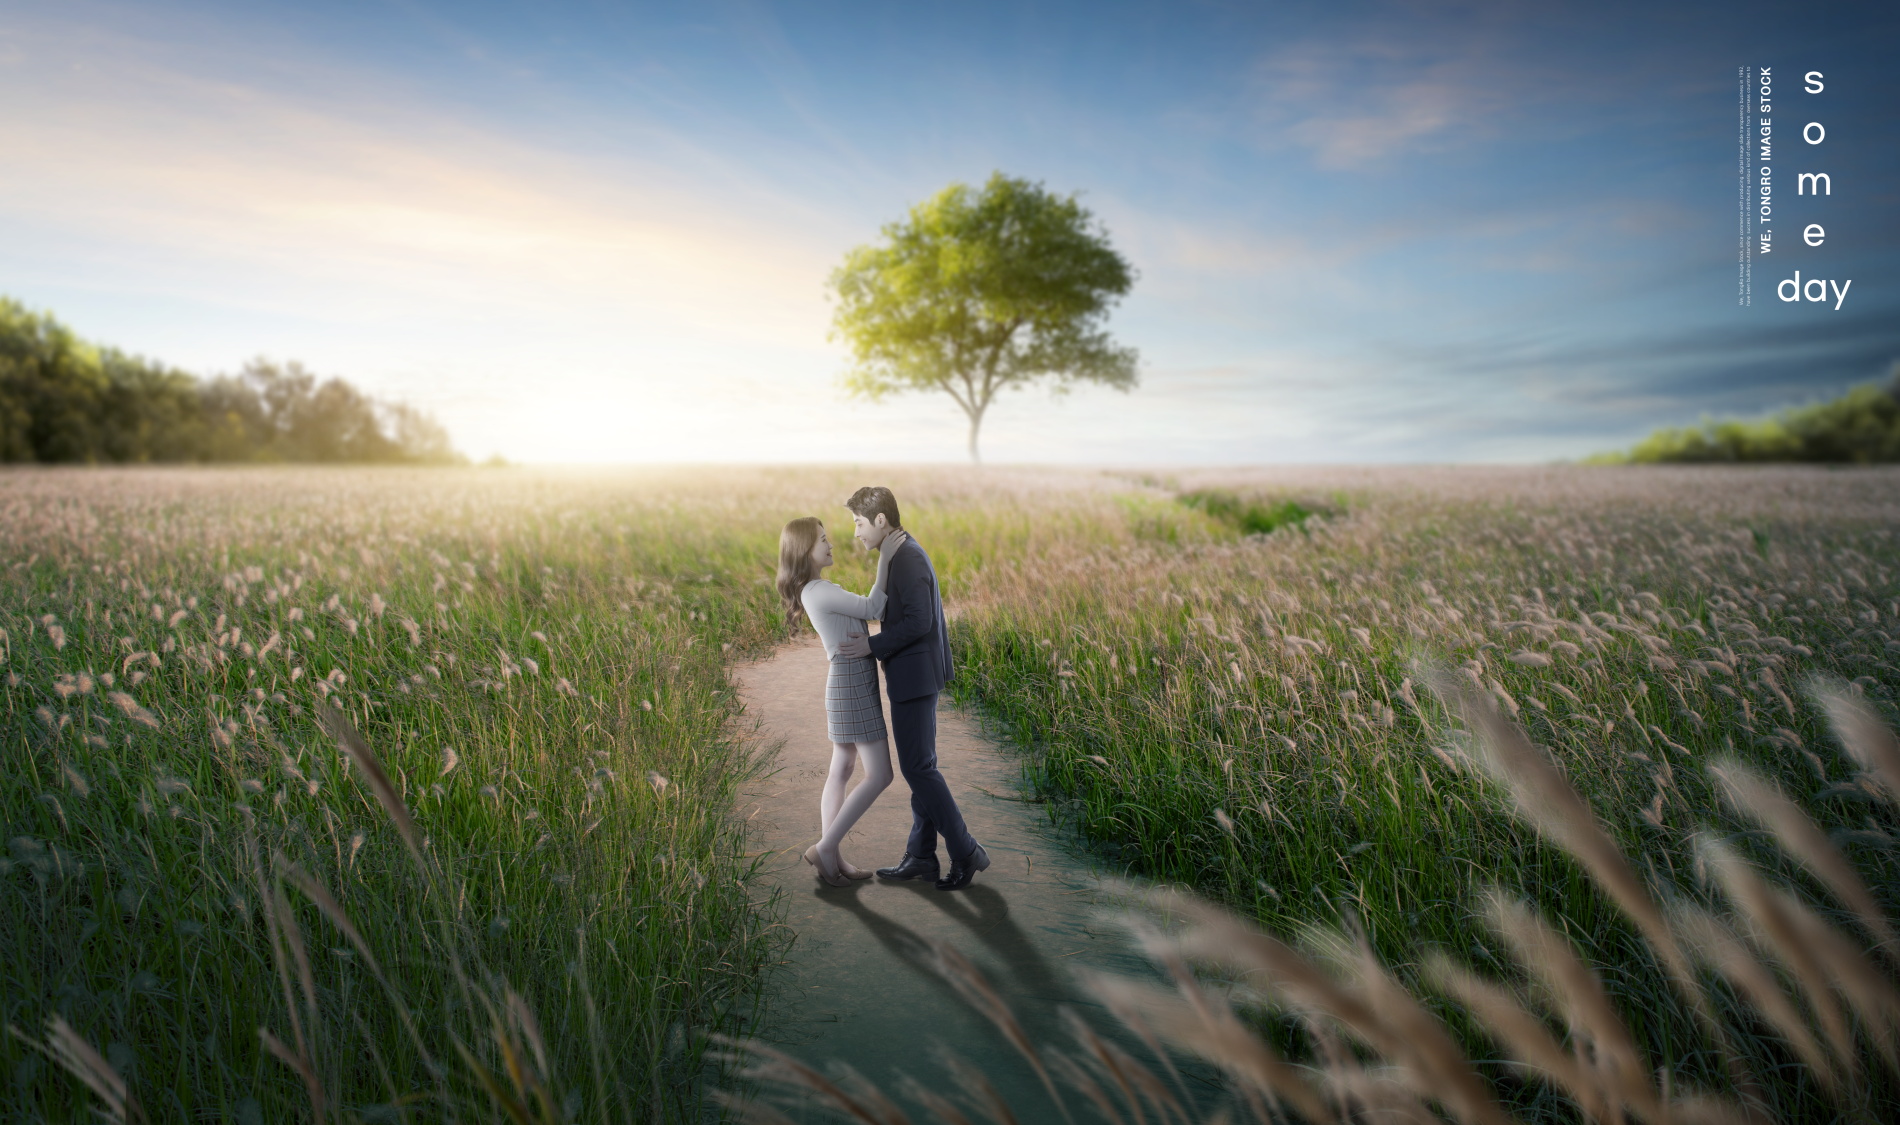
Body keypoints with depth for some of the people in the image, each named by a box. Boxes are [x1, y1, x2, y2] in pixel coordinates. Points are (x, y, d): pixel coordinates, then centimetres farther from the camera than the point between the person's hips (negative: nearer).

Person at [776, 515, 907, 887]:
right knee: (879, 775, -6)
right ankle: (824, 848, 1)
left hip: (850, 682, 10)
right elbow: (872, 609, -15)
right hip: (853, 684, -10)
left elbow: (864, 610, 19)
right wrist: (884, 559, -12)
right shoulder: (820, 591, -18)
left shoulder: (818, 590, 13)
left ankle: (832, 856, 19)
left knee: (841, 771, 12)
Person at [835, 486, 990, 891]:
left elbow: (919, 621, -24)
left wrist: (873, 646, -18)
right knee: (918, 766, 13)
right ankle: (921, 856, 21)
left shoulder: (907, 558, -17)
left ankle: (966, 852, 2)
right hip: (912, 676, 11)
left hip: (914, 676, -11)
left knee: (918, 766, -6)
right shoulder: (902, 554, 14)